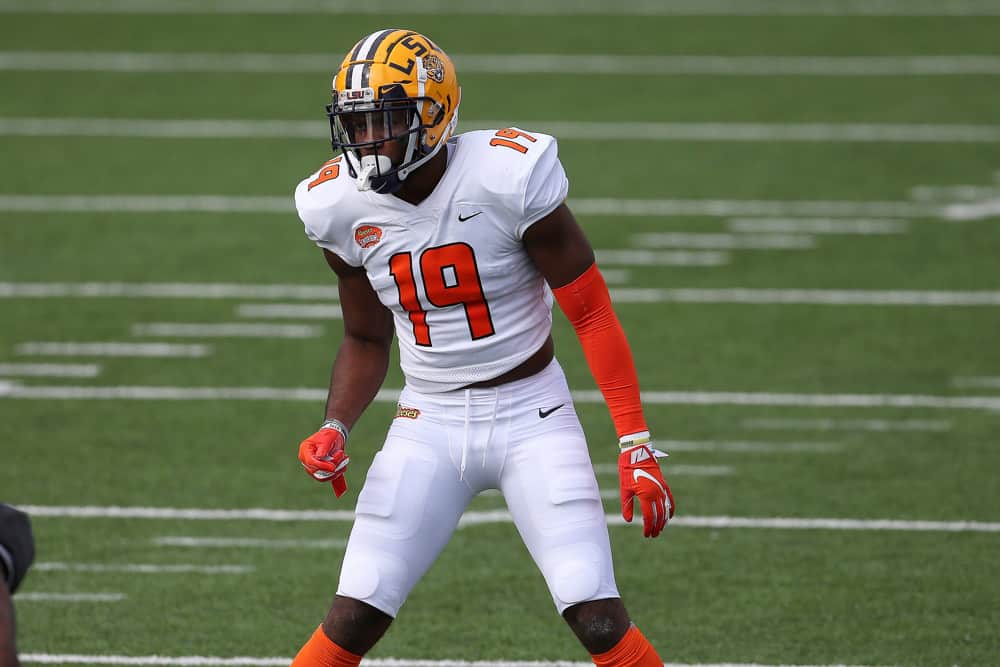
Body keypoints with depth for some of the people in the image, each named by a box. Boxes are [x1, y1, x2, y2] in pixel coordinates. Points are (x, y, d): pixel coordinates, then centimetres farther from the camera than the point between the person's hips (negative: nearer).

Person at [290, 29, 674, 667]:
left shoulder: (508, 179, -18)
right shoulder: (345, 208, -3)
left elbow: (592, 314, -11)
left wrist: (636, 443, -15)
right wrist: (335, 428, -5)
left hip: (532, 416, -3)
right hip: (430, 423, 3)